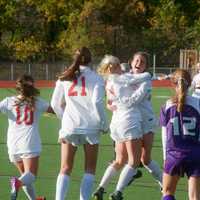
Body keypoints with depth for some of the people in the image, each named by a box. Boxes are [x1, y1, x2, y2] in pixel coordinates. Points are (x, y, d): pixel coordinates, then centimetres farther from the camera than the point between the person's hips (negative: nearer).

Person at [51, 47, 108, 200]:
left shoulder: (64, 78, 8)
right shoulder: (96, 78, -2)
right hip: (91, 127, -2)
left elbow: (55, 104, 11)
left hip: (69, 128, 2)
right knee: (90, 169, 8)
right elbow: (97, 102, -12)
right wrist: (104, 124, -1)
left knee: (65, 169, 8)